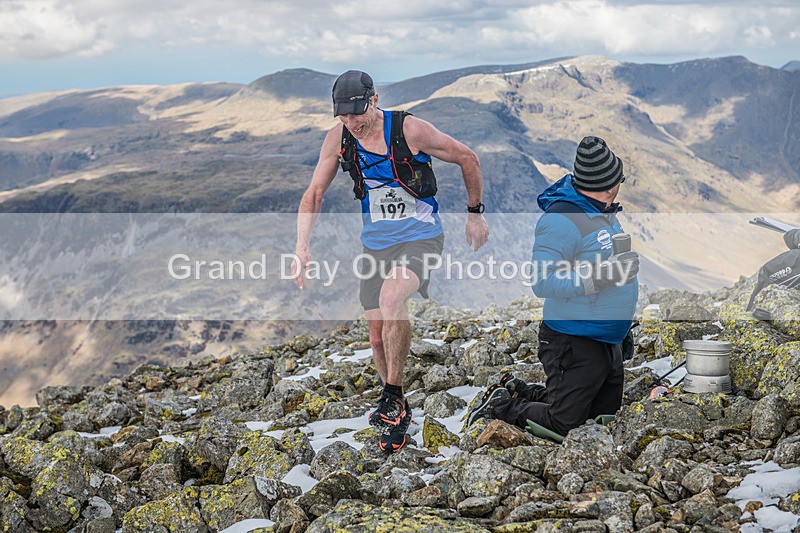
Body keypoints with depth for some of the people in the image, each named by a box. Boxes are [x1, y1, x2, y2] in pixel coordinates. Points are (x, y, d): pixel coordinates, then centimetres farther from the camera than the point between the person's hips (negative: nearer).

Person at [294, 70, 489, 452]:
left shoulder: (410, 130, -17)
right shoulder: (338, 138, -5)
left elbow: (467, 159, -3)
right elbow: (314, 194, 0)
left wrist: (475, 213, 4)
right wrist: (301, 245, -13)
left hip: (421, 237, -5)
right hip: (375, 244, 5)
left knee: (392, 297, -32)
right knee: (378, 338, 4)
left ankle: (392, 398, -18)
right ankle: (397, 412, 27)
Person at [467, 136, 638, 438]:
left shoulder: (604, 212, 10)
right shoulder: (562, 220, -22)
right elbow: (542, 283, -26)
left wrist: (623, 328, 25)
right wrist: (598, 277, -33)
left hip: (607, 342, 10)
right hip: (574, 343, -10)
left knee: (606, 412, 19)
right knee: (565, 424, -5)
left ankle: (522, 392, 29)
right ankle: (502, 406, 16)